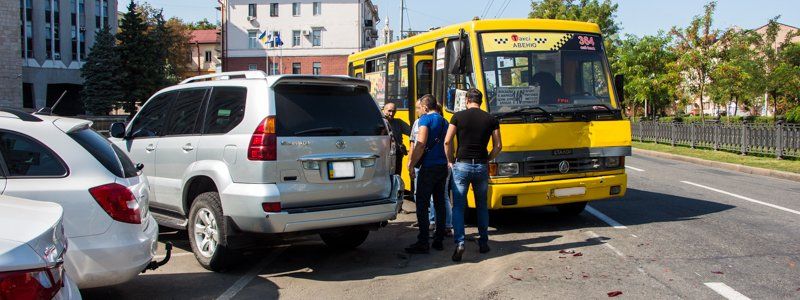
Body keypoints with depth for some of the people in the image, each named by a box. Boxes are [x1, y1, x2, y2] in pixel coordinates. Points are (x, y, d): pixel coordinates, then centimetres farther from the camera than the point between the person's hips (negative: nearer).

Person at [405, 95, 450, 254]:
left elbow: (421, 144, -17)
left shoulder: (425, 119, -8)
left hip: (428, 167, -8)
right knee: (440, 203, 13)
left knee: (422, 204, -4)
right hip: (443, 167, 8)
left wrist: (411, 165, -12)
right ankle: (438, 240, 18)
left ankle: (423, 242, -6)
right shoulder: (444, 121, 15)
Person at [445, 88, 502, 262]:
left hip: (461, 165, -2)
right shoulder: (491, 119, 4)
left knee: (458, 207, 1)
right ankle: (483, 243, 21)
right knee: (482, 206, 17)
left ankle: (459, 243, -13)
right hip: (482, 167, 2)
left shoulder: (458, 116, -2)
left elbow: (447, 141, -7)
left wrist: (450, 161, 6)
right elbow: (498, 146, 3)